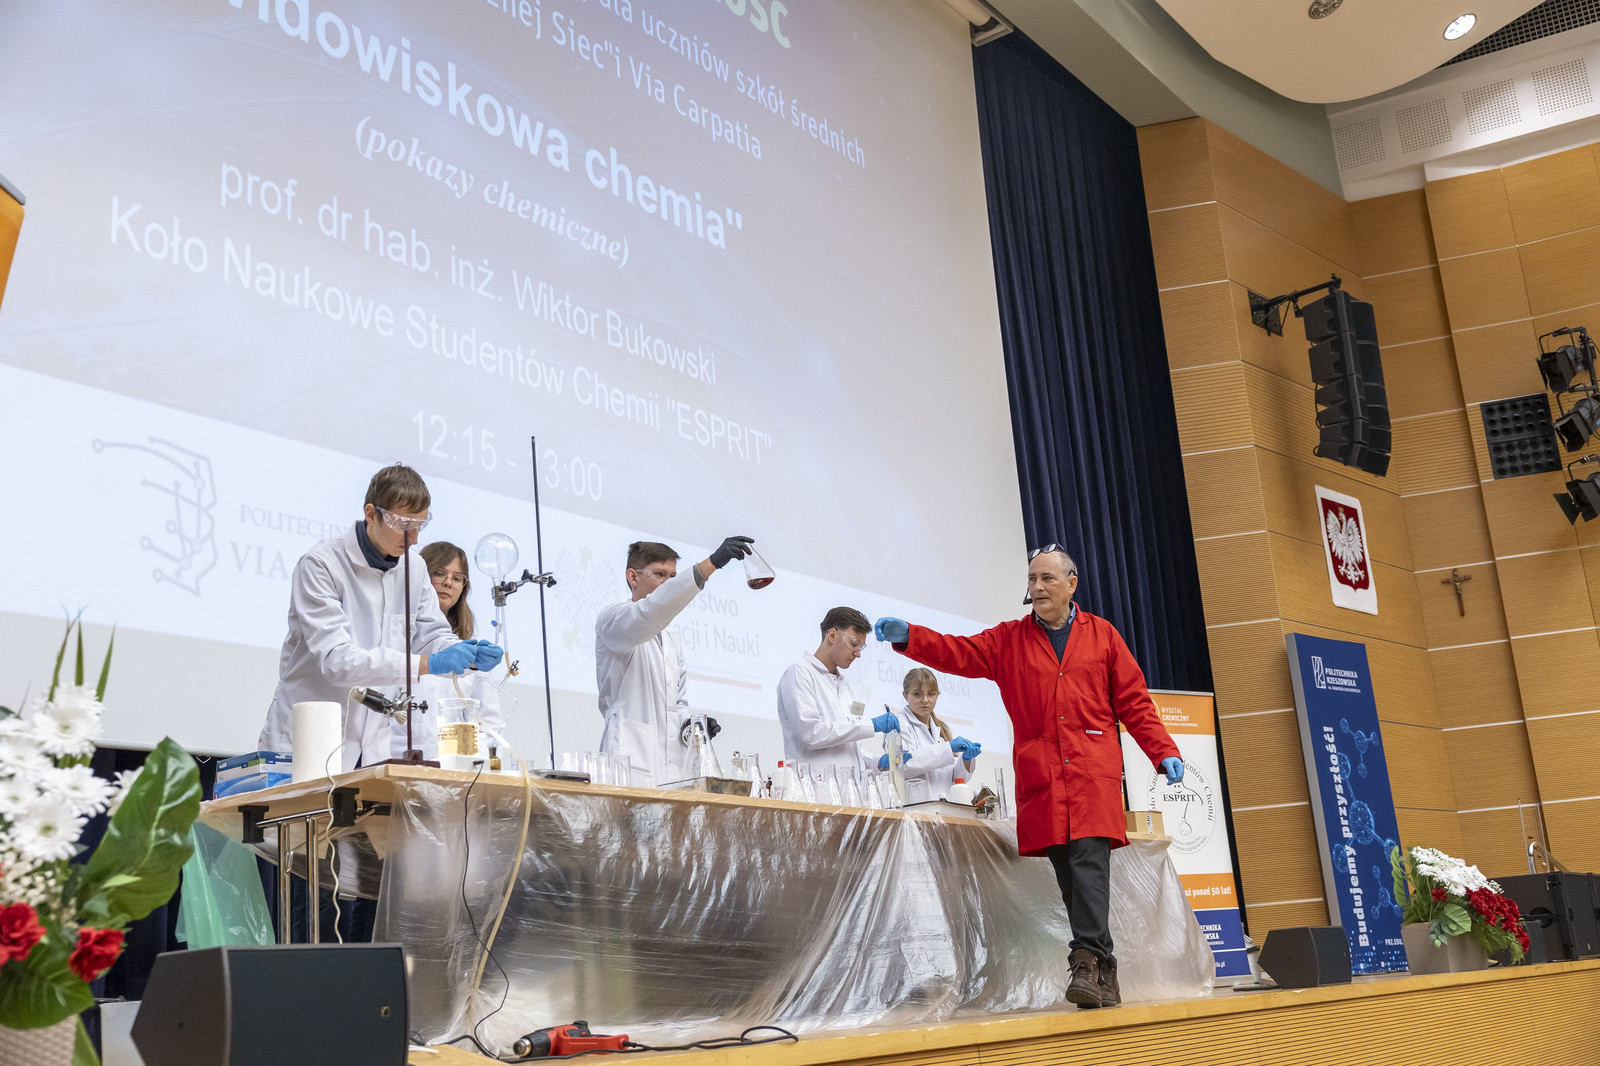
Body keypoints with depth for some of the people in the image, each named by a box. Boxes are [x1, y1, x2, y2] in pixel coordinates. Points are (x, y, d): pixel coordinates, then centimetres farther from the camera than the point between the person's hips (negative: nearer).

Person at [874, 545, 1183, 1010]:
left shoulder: (1101, 635, 13)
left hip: (1094, 770, -2)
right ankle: (1103, 974, 8)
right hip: (1040, 775, 2)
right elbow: (961, 653, 2)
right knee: (1068, 871, 2)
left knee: (1089, 861, -17)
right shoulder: (1009, 640, 15)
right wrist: (908, 636, -14)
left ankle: (1089, 959, -19)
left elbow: (1133, 701, 13)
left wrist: (1164, 751, 5)